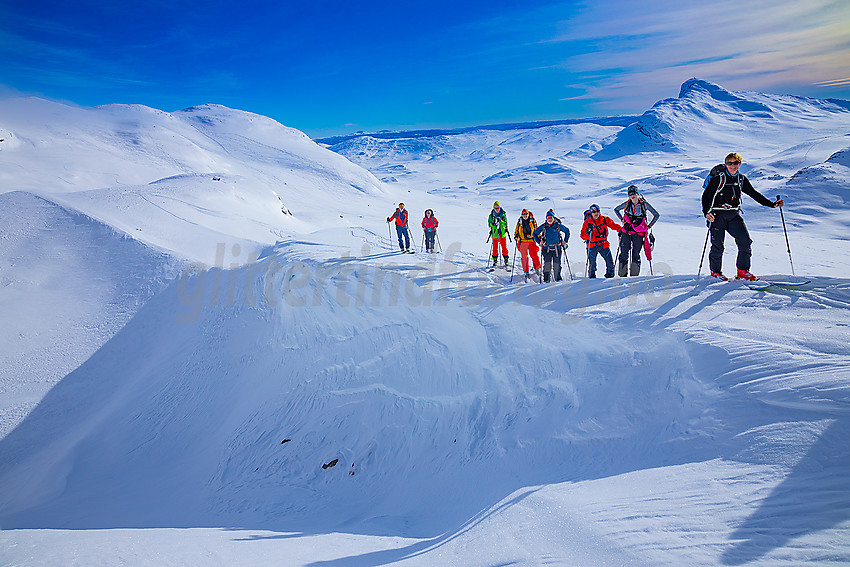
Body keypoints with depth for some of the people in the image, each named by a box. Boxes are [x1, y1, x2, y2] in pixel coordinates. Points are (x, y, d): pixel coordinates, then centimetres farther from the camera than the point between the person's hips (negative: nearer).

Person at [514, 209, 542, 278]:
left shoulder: (533, 221, 4)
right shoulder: (519, 222, 7)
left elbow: (537, 230, 10)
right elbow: (517, 230, 15)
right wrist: (515, 236, -3)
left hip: (532, 241, -1)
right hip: (522, 241, 1)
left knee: (534, 255, -5)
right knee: (524, 257, 2)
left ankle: (537, 269, 13)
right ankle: (526, 272, 11)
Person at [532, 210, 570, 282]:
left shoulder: (558, 226, -1)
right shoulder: (543, 226, 1)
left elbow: (567, 231, 14)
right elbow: (534, 233, 12)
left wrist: (565, 241, 9)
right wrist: (539, 241, 3)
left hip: (557, 248, 0)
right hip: (546, 249, 0)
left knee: (557, 264, 1)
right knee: (547, 264, -8)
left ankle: (558, 278, 15)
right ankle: (546, 279, -1)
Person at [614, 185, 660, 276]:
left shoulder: (644, 204, -4)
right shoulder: (627, 204, 0)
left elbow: (656, 215, 6)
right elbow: (616, 210, 19)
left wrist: (648, 226, 1)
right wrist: (622, 220, 10)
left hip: (638, 233, -1)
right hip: (626, 232, 1)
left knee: (636, 255, 0)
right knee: (624, 254, 0)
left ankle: (634, 276, 6)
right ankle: (622, 275, 8)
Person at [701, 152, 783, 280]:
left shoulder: (742, 179, 9)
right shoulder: (719, 178, -6)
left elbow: (754, 194, 17)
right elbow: (706, 195, -8)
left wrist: (772, 204, 12)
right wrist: (706, 212, -22)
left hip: (734, 215, 5)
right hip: (717, 215, -5)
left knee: (745, 242, -6)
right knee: (717, 246, -2)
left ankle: (742, 272, 6)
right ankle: (715, 272, 19)